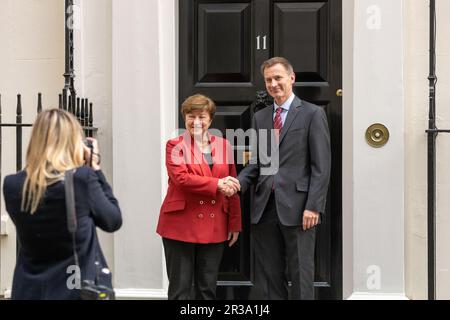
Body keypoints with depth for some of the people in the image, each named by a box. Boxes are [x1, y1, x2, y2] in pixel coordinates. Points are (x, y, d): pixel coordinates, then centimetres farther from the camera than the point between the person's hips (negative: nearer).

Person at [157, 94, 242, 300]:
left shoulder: (223, 145, 12)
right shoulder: (175, 145, 1)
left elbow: (232, 189, 14)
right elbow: (180, 177, -16)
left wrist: (235, 224, 11)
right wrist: (216, 184, -17)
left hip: (214, 227, 4)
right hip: (181, 224, -3)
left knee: (207, 288, 9)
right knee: (180, 288, 2)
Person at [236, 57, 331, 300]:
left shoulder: (312, 114, 0)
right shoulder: (260, 117, 16)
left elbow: (321, 166, -5)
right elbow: (257, 162, 15)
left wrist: (313, 206, -13)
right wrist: (239, 183, -5)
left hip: (296, 207, -5)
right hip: (265, 207, 5)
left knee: (300, 275, 1)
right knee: (267, 276, 9)